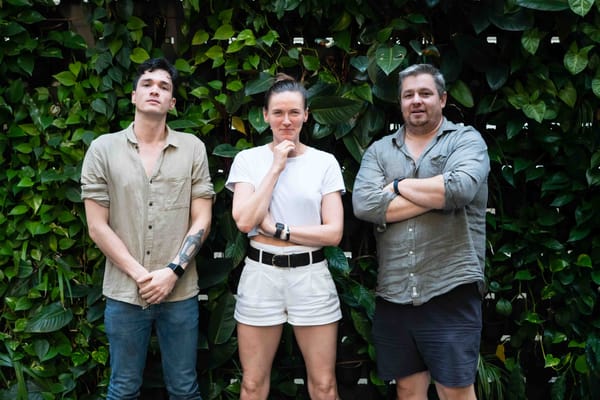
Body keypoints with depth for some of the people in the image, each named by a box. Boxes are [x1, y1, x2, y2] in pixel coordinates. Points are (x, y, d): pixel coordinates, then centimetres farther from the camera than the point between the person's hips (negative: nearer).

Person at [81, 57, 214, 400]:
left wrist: (172, 272, -10)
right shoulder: (103, 148, 1)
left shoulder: (193, 148, 2)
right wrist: (139, 274, -9)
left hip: (180, 291, 0)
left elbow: (202, 220, 1)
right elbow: (97, 226, -1)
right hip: (124, 293, 0)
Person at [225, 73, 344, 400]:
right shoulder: (247, 159, 1)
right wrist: (277, 166, -11)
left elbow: (334, 232, -5)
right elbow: (244, 221, -13)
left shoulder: (325, 162, 2)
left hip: (311, 276, 0)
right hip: (261, 275, 0)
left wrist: (278, 229, -12)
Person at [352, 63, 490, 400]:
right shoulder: (379, 151, 11)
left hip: (451, 292, -3)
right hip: (393, 295, 4)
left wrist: (399, 186, -5)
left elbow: (459, 188, -19)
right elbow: (364, 205, -7)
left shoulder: (466, 139, 2)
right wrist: (435, 196, -10)